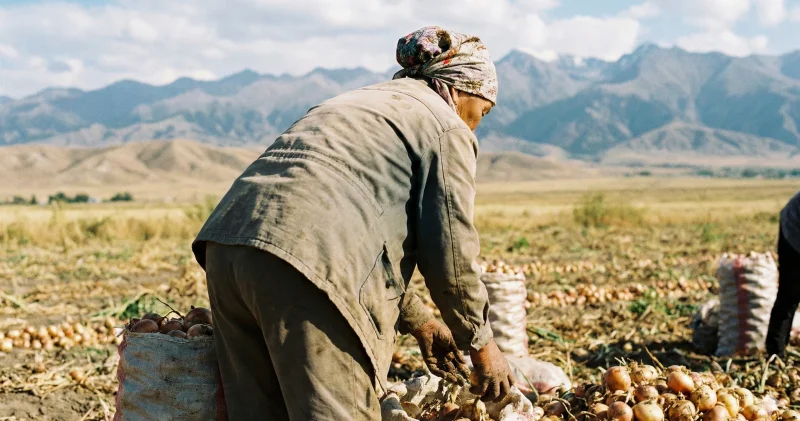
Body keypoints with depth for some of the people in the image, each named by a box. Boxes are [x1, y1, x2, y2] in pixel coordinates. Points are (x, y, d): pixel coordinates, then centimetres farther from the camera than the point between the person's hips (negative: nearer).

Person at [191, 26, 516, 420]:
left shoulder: (362, 102, 33)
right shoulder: (446, 127, 8)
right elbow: (450, 254, 4)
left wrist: (418, 321, 37)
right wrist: (481, 343, 19)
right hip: (312, 264, -9)